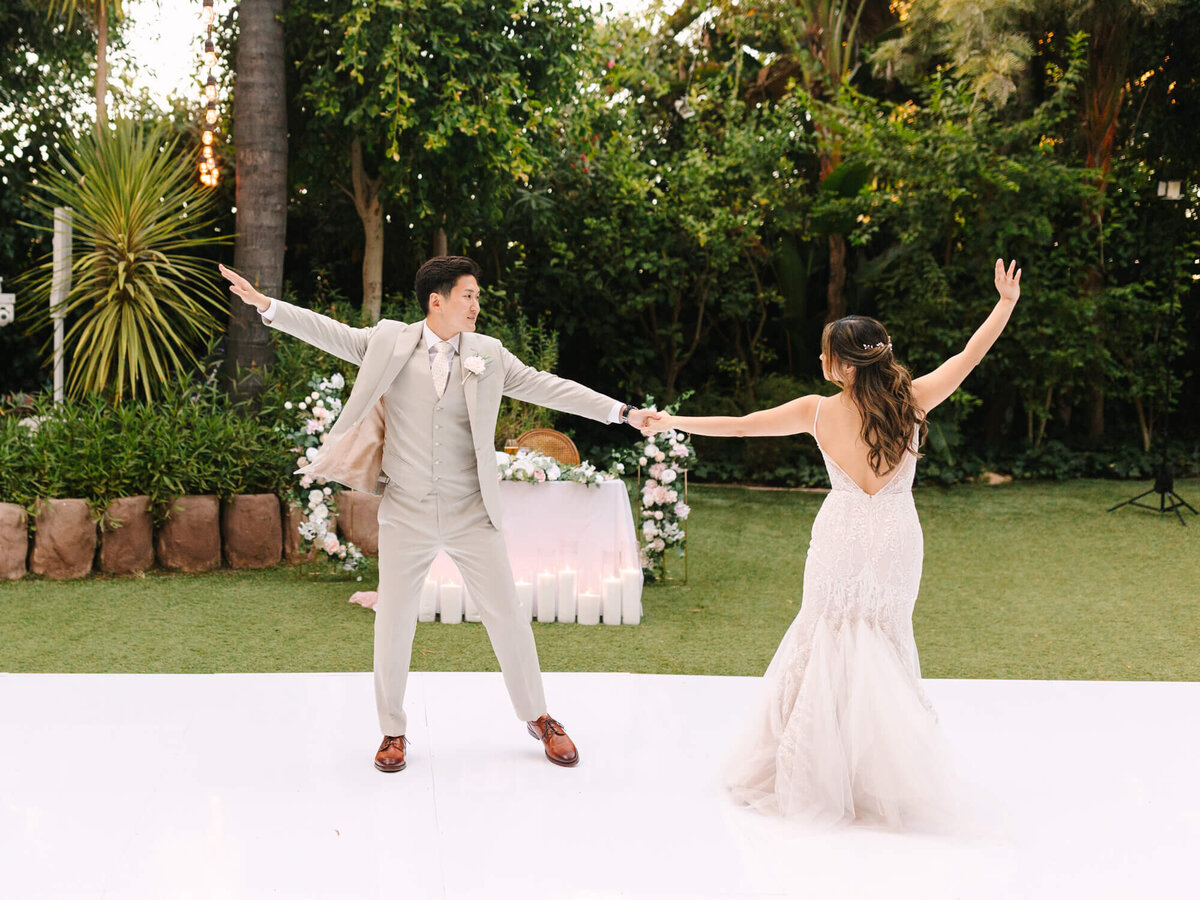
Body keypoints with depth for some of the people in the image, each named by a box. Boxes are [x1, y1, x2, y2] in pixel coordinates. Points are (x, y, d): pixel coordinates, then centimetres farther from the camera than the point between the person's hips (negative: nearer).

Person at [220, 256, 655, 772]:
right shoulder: (389, 341, 0)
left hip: (472, 516, 1)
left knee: (507, 618, 4)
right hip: (405, 516, -1)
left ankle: (538, 718, 22)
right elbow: (329, 333, 4)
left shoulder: (488, 354, 4)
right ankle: (393, 731, 24)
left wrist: (620, 412, 1)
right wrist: (265, 305, -4)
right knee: (392, 626, 5)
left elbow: (546, 387, 4)